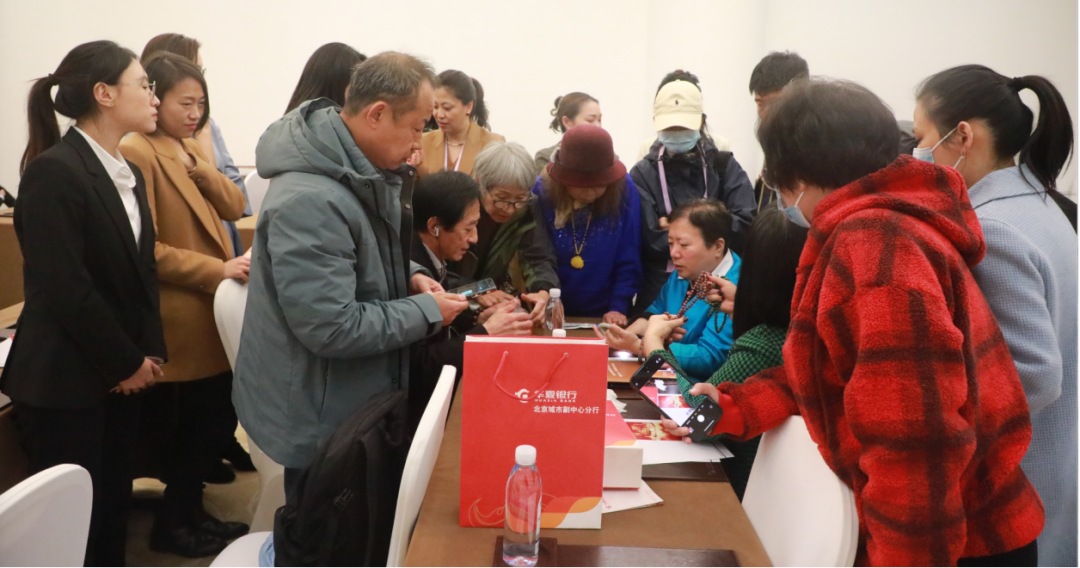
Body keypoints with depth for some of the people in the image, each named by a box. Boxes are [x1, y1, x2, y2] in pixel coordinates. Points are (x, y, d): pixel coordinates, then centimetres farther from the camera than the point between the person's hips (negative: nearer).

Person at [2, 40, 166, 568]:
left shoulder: (129, 173, 11)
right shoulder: (52, 171, -16)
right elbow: (66, 287, -21)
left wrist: (150, 351, 2)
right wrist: (127, 363, -12)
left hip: (119, 376, 8)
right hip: (66, 380, -8)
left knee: (113, 507, 13)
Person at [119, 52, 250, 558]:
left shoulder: (191, 148, 14)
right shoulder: (136, 153, -15)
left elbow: (235, 208, 6)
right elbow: (145, 248, -21)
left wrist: (199, 168, -10)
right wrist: (218, 271, -23)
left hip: (215, 309, 9)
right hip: (183, 317, -9)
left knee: (219, 416, 15)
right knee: (201, 422, 2)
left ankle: (190, 510, 30)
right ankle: (173, 523, 21)